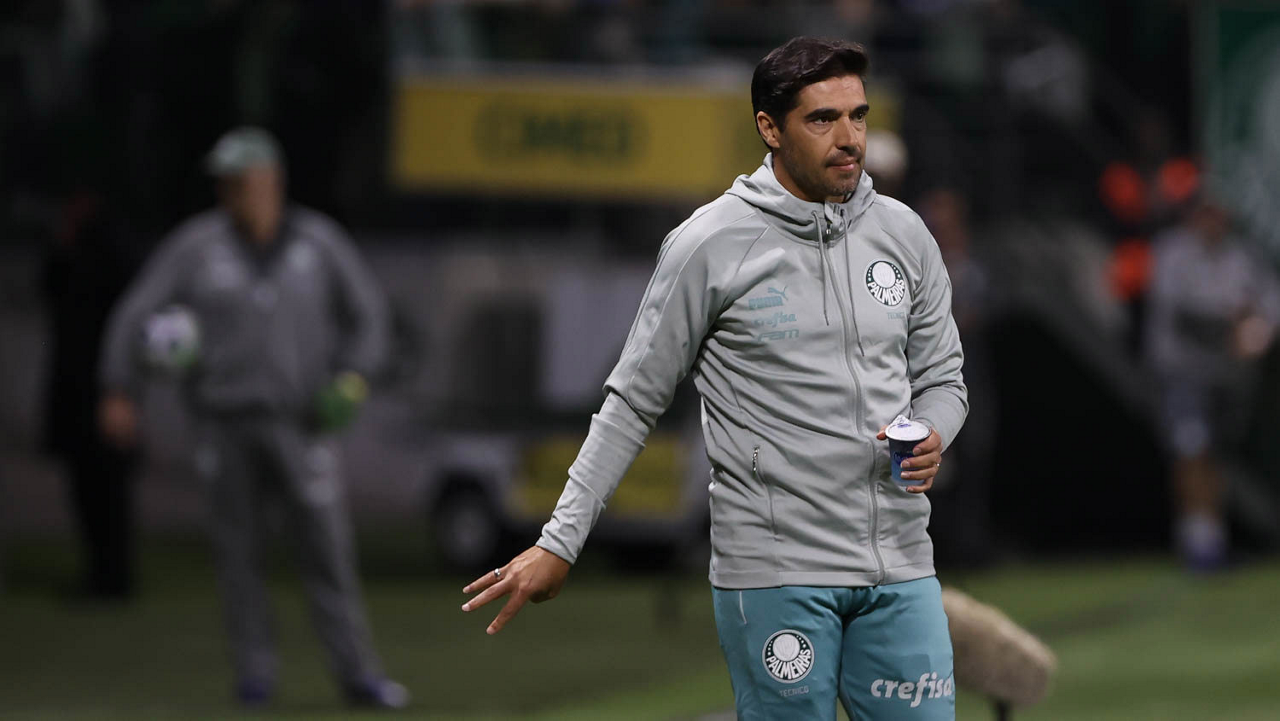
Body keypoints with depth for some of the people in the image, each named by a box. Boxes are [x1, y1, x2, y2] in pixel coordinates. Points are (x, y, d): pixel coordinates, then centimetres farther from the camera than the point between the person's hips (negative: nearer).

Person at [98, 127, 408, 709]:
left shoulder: (318, 242, 0)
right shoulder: (196, 246, -3)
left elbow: (366, 311, 12)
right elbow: (135, 313, 1)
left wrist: (352, 377, -3)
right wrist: (118, 393, -6)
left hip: (298, 421, 0)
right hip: (225, 418, 0)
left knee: (327, 546, -5)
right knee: (236, 549, 2)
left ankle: (357, 672, -2)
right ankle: (254, 674, 13)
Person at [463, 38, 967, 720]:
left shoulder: (903, 234, 8)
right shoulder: (711, 245, -5)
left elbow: (941, 379, 18)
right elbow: (633, 402, 0)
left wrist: (931, 437, -6)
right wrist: (559, 542, -2)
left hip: (898, 571, 4)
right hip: (774, 568, -4)